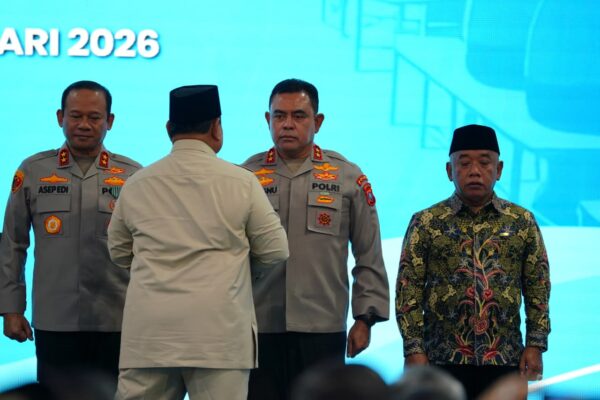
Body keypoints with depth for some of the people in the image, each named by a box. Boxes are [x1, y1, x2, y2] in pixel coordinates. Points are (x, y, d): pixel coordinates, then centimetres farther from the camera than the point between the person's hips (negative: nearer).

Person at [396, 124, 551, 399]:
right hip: (442, 359, -1)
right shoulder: (425, 223, 2)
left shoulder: (523, 222, 6)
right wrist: (413, 349, -8)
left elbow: (538, 290, 7)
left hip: (505, 360, 2)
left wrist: (536, 344, -1)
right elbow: (408, 292, -1)